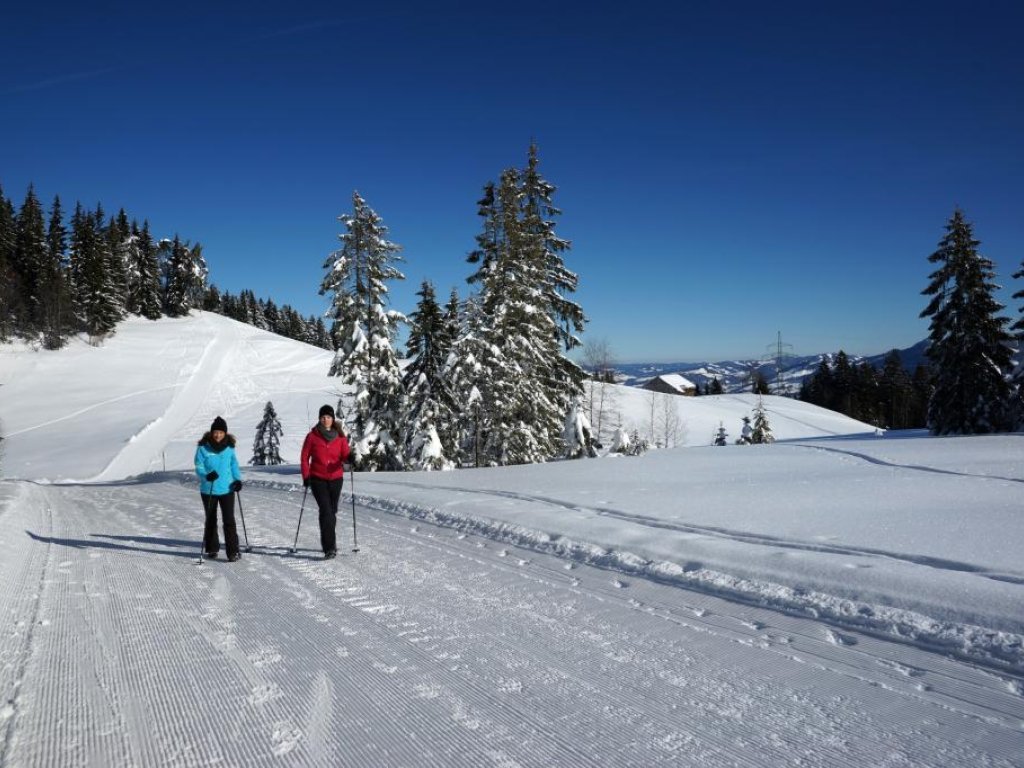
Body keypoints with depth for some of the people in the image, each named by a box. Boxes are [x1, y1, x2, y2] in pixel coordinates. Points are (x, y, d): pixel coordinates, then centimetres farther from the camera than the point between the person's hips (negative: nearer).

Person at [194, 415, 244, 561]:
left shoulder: (229, 447, -1)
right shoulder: (203, 447, -7)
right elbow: (198, 467, -6)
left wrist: (238, 479, -4)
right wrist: (206, 475, -26)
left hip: (227, 489, 0)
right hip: (208, 490, 0)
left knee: (229, 520, -8)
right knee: (211, 520, 15)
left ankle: (233, 551, -6)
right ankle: (211, 548, 31)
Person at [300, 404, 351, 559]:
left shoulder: (340, 436, 2)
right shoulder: (312, 436, -2)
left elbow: (345, 454, -3)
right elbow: (305, 457, 2)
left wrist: (350, 458, -26)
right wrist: (306, 476, -7)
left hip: (336, 479, 2)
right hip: (318, 479, -2)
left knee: (332, 511, 11)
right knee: (325, 510, -15)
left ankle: (330, 541, 32)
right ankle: (329, 548, -17)